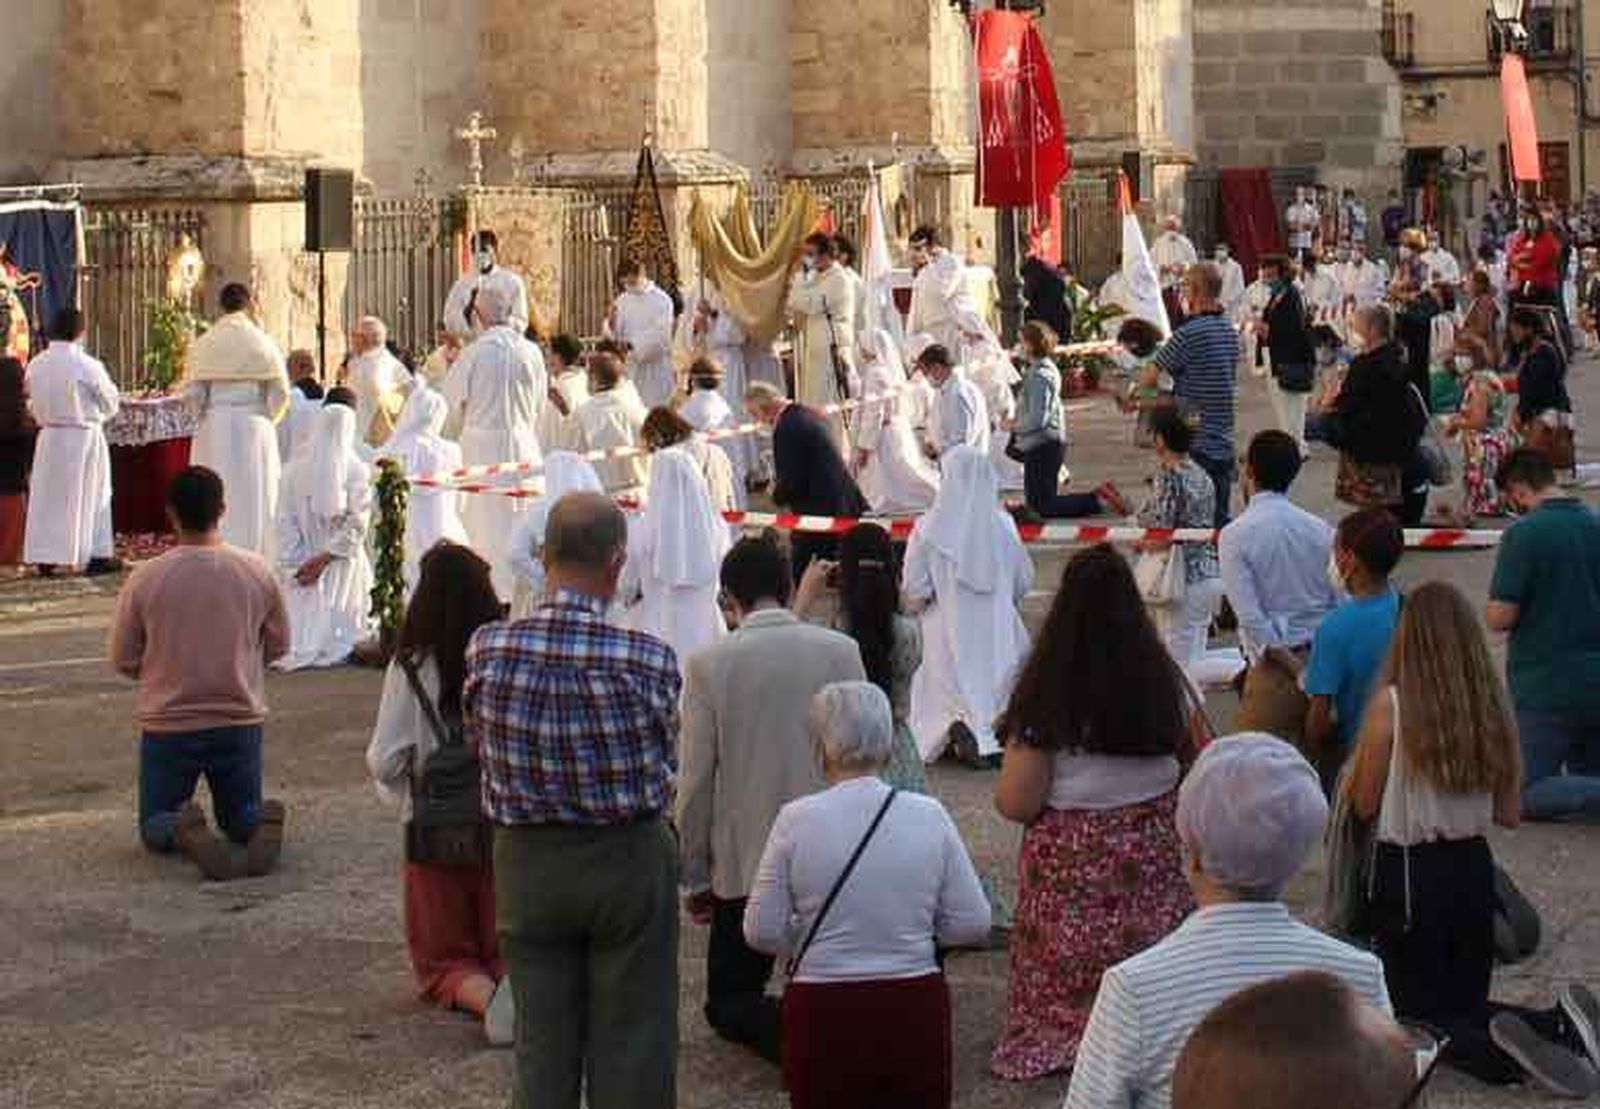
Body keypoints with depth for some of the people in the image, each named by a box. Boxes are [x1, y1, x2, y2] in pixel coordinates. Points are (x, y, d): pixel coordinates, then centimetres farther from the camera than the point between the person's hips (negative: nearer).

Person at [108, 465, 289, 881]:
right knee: (241, 815, 22)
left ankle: (183, 832, -20)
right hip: (241, 721, 2)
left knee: (155, 825, 16)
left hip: (168, 725, -2)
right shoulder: (257, 572, -7)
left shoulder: (144, 580, -12)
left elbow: (123, 661, -3)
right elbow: (278, 646, 5)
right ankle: (262, 825, -14)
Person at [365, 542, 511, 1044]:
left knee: (443, 960, 14)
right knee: (505, 950, 18)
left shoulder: (411, 669, -11)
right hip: (506, 830, 2)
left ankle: (483, 994, -19)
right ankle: (519, 982, -17)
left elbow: (385, 762, -9)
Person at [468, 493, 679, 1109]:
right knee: (632, 1048, 9)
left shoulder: (486, 650, -12)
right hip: (629, 861, -2)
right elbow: (665, 762, -6)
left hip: (526, 860, 2)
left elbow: (480, 741, 2)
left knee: (541, 1044, 14)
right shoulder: (649, 659, -19)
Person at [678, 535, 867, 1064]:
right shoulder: (842, 650, -4)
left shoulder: (708, 665, -11)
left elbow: (696, 781, -7)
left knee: (729, 1001, 13)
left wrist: (694, 878, 4)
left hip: (745, 864, -2)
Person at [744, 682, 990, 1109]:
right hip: (916, 1010, 1)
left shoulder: (796, 819, -9)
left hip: (823, 1013, -1)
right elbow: (972, 924, 0)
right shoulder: (929, 814, -4)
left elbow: (762, 932, -5)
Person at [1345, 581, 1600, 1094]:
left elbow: (1364, 804, -6)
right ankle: (1558, 1025, -10)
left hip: (1407, 873, -4)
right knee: (1468, 1002, 20)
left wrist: (1360, 758, 11)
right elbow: (1510, 815, 6)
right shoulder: (1493, 706, -2)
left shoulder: (1391, 705, -15)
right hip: (1473, 868, 4)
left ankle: (1496, 1052, -22)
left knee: (1417, 1012, 10)